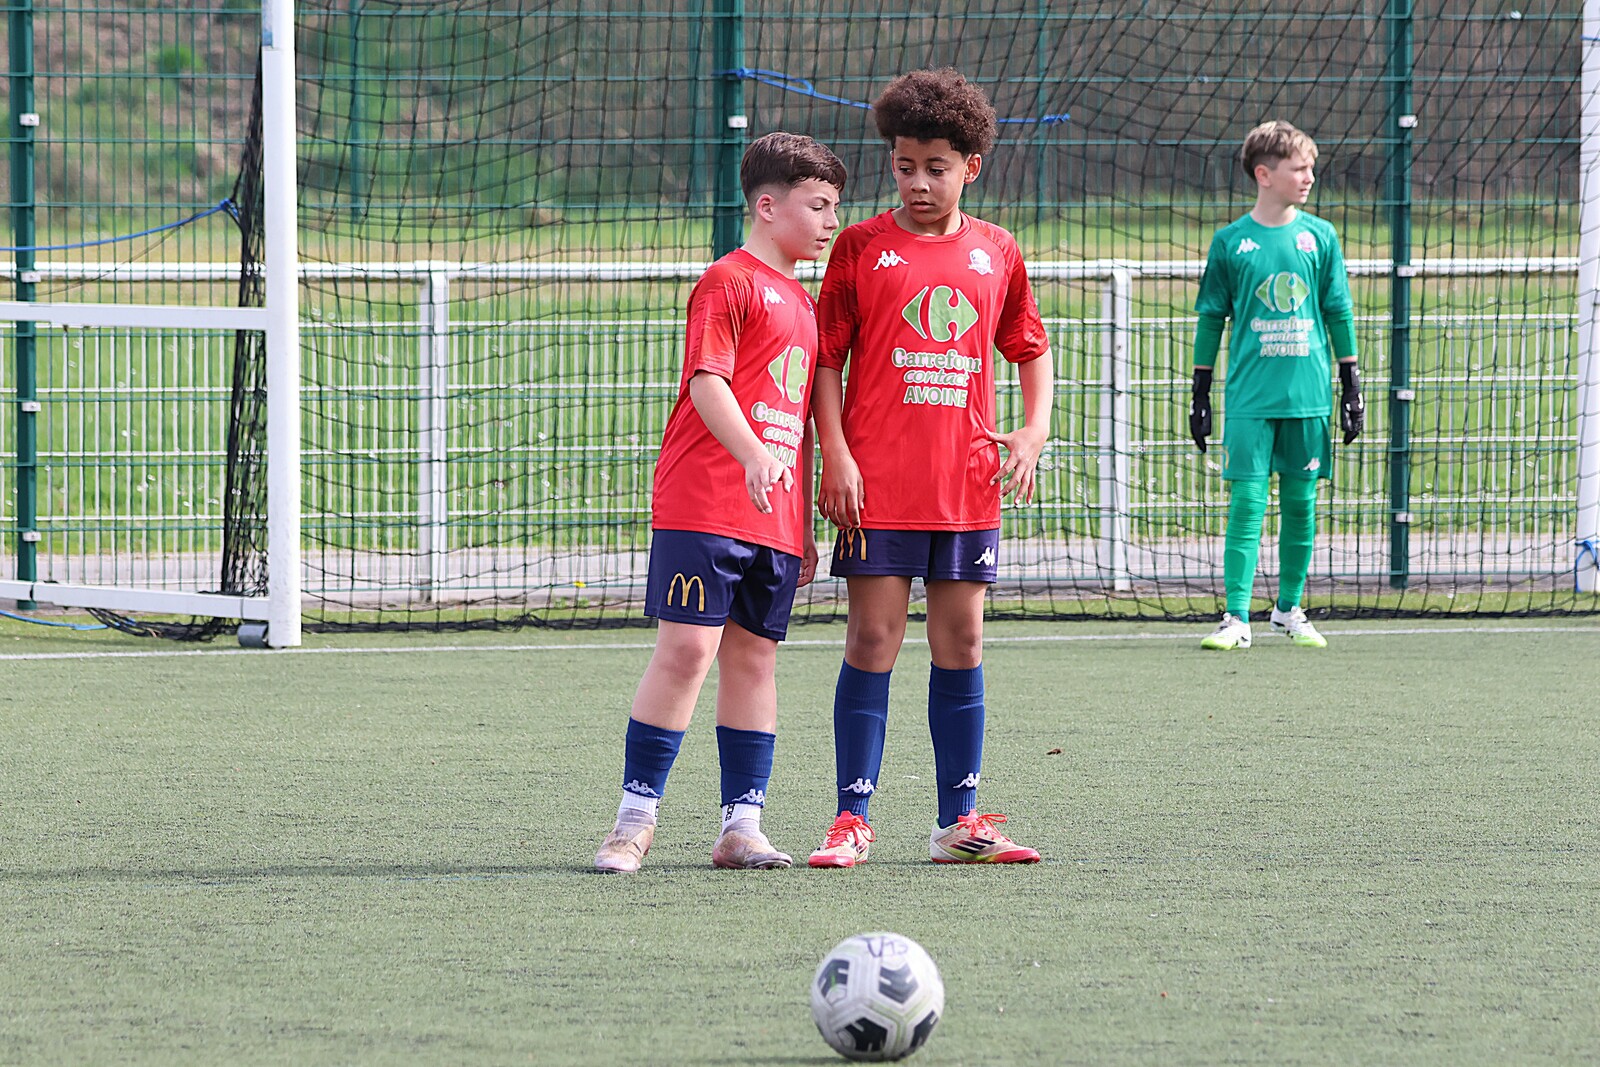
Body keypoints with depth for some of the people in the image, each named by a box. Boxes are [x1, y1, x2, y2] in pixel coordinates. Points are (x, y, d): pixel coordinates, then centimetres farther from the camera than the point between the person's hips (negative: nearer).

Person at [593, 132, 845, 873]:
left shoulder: (803, 304, 20)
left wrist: (805, 524, 23)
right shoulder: (729, 282, -4)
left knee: (753, 658, 6)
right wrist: (752, 455, -31)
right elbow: (707, 381, -16)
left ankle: (742, 826, 8)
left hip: (774, 521, 8)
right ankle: (635, 819, -6)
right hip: (704, 506, -8)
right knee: (687, 648, -11)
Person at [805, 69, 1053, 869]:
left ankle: (959, 823, 12)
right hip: (879, 485, -3)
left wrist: (1032, 431, 4)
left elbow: (1031, 349, 20)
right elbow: (826, 360, 1)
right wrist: (836, 457, -9)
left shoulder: (996, 254, 9)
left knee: (961, 643, 6)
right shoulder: (861, 247, 1)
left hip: (967, 486, 3)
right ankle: (852, 819, 0)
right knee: (873, 640, -4)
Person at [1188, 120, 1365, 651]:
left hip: (1308, 397, 2)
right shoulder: (1230, 242, 1)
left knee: (1300, 503, 7)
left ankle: (1289, 609, 20)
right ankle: (1237, 617, -7)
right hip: (1249, 398, -2)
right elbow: (1211, 319, 7)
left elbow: (1339, 314, 11)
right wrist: (1200, 393, 6)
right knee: (1246, 502, -7)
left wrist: (1351, 387, 9)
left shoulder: (1320, 236, 6)